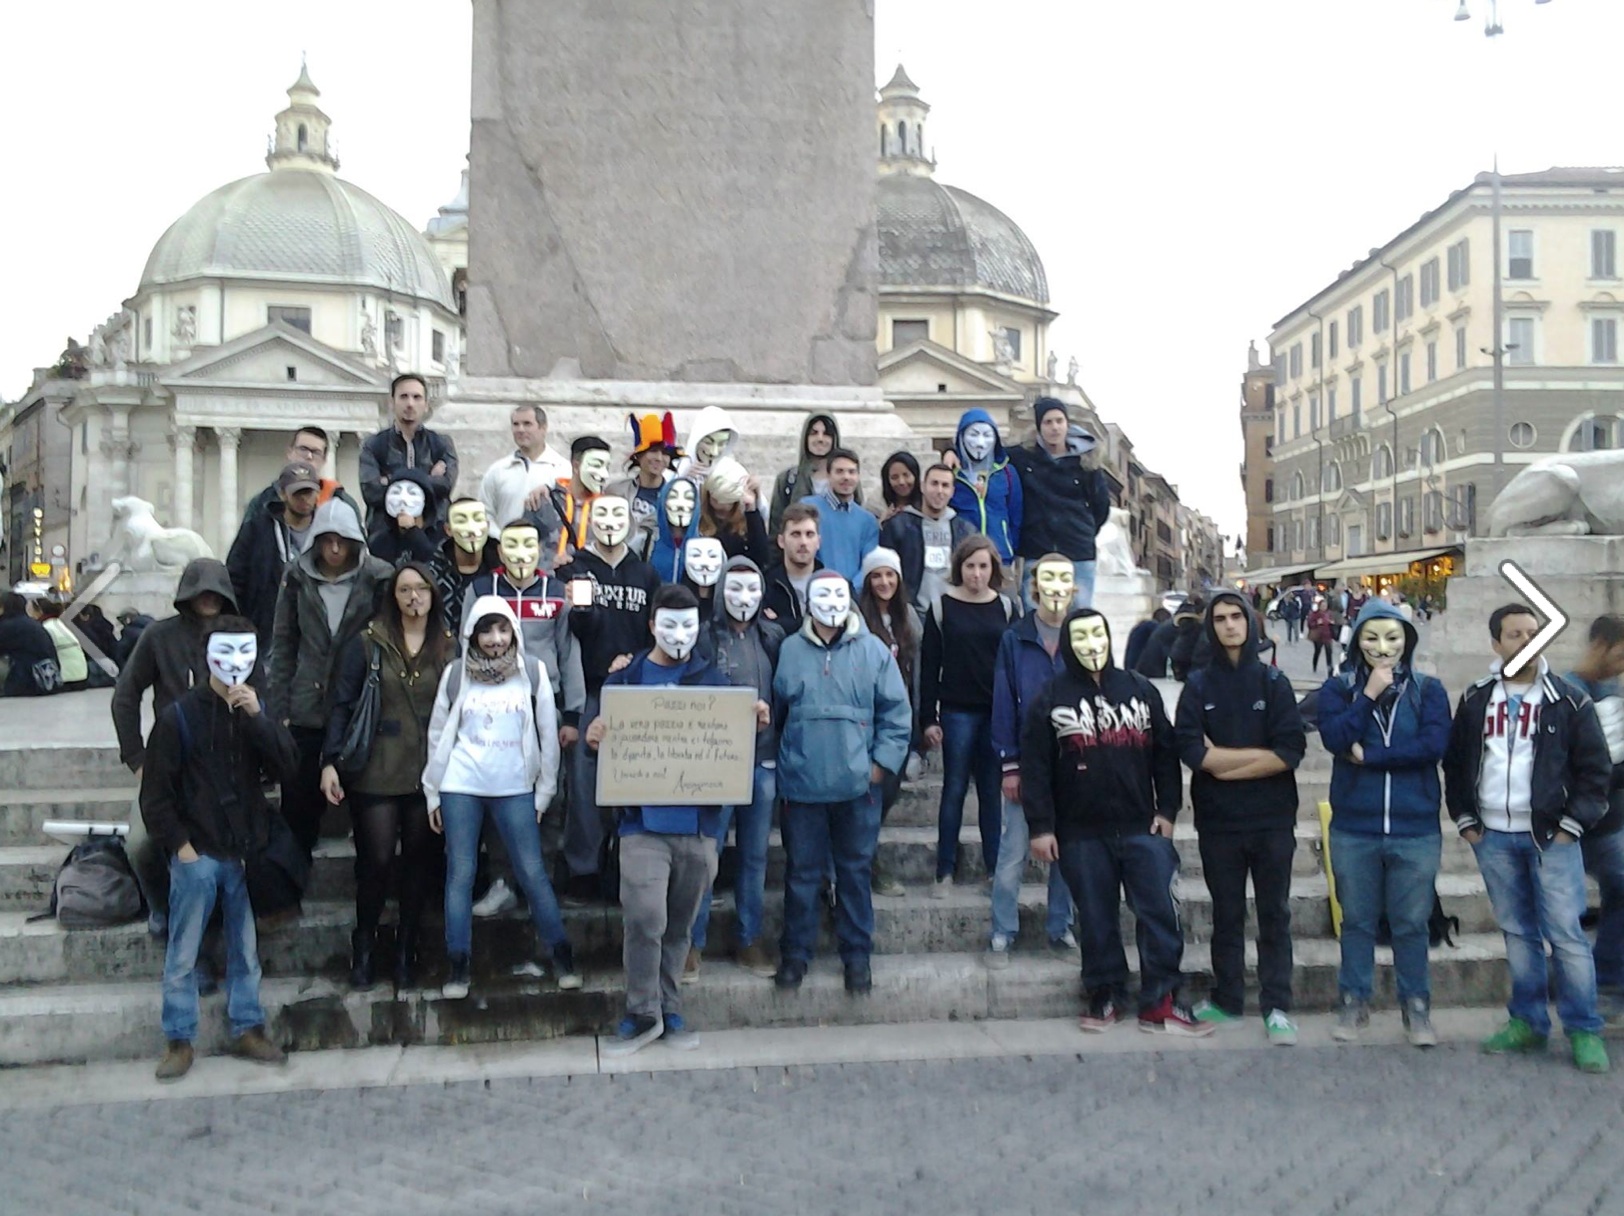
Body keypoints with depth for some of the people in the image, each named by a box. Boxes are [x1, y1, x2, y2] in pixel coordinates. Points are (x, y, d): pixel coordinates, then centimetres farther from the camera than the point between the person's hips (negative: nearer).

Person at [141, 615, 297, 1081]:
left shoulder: (257, 711, 6)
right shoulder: (179, 714, -5)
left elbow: (287, 768, -7)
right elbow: (155, 790, -3)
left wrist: (258, 717, -16)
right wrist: (178, 844, -8)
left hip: (246, 851, 3)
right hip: (197, 854, -3)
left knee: (246, 949, 10)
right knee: (182, 954, 4)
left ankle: (247, 1029, 22)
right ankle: (179, 1040, 16)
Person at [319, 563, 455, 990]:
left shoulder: (451, 647, 5)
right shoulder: (368, 643, 0)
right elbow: (343, 705, -1)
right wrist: (330, 762, -9)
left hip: (430, 773, 2)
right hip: (376, 773, -2)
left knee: (420, 860, 8)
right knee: (375, 860, -1)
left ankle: (406, 947, 24)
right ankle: (364, 945, 22)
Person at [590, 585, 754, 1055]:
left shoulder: (712, 679, 10)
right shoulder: (625, 680, 7)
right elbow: (604, 734, 4)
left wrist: (755, 723, -13)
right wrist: (594, 736, -20)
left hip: (700, 821, 2)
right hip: (643, 821, -2)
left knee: (679, 924, 11)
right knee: (644, 916, -14)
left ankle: (669, 1010, 24)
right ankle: (642, 1012, 2)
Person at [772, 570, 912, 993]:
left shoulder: (873, 650, 0)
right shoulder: (790, 650, 2)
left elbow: (897, 714, 1)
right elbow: (775, 711, 7)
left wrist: (882, 763, -4)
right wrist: (781, 761, 4)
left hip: (858, 785, 0)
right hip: (802, 784, 0)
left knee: (856, 871, 10)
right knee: (802, 872, 8)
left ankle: (857, 955, 23)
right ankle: (795, 952, 22)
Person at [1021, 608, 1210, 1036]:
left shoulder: (1141, 690, 7)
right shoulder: (1051, 698, 1)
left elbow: (1165, 753, 9)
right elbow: (1035, 766, -2)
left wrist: (1166, 810, 3)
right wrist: (1040, 826, -6)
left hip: (1142, 828, 1)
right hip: (1082, 833, -1)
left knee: (1160, 913, -1)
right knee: (1097, 919, 7)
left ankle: (1160, 1003, 9)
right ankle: (1104, 996, 22)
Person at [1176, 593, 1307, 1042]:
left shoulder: (1273, 681, 2)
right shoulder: (1198, 684, 2)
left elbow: (1292, 750, -9)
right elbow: (1190, 749, -11)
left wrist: (1222, 761, -11)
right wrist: (1261, 755, -10)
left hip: (1272, 818, 0)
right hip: (1218, 820, 1)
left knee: (1274, 913, 5)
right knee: (1226, 913, 11)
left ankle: (1277, 1007, 12)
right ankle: (1227, 1000, 22)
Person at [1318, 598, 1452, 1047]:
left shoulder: (1427, 689, 2)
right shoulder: (1338, 688, 3)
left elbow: (1434, 744, -12)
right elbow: (1334, 738, -13)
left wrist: (1368, 756, -12)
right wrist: (1369, 695, -15)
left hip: (1416, 829, 0)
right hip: (1354, 829, 0)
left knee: (1411, 923, 9)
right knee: (1357, 920, 11)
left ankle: (1416, 1006, 24)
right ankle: (1353, 1002, 25)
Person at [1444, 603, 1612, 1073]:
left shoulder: (1570, 700, -1)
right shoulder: (1474, 701, 7)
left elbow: (1596, 769, 0)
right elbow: (1455, 762, 13)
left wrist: (1572, 824, -6)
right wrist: (1465, 819, 6)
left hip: (1550, 836, -3)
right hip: (1492, 837, 3)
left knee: (1566, 934, -3)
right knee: (1517, 932, 11)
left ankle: (1584, 1030, 8)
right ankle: (1527, 1021, 20)